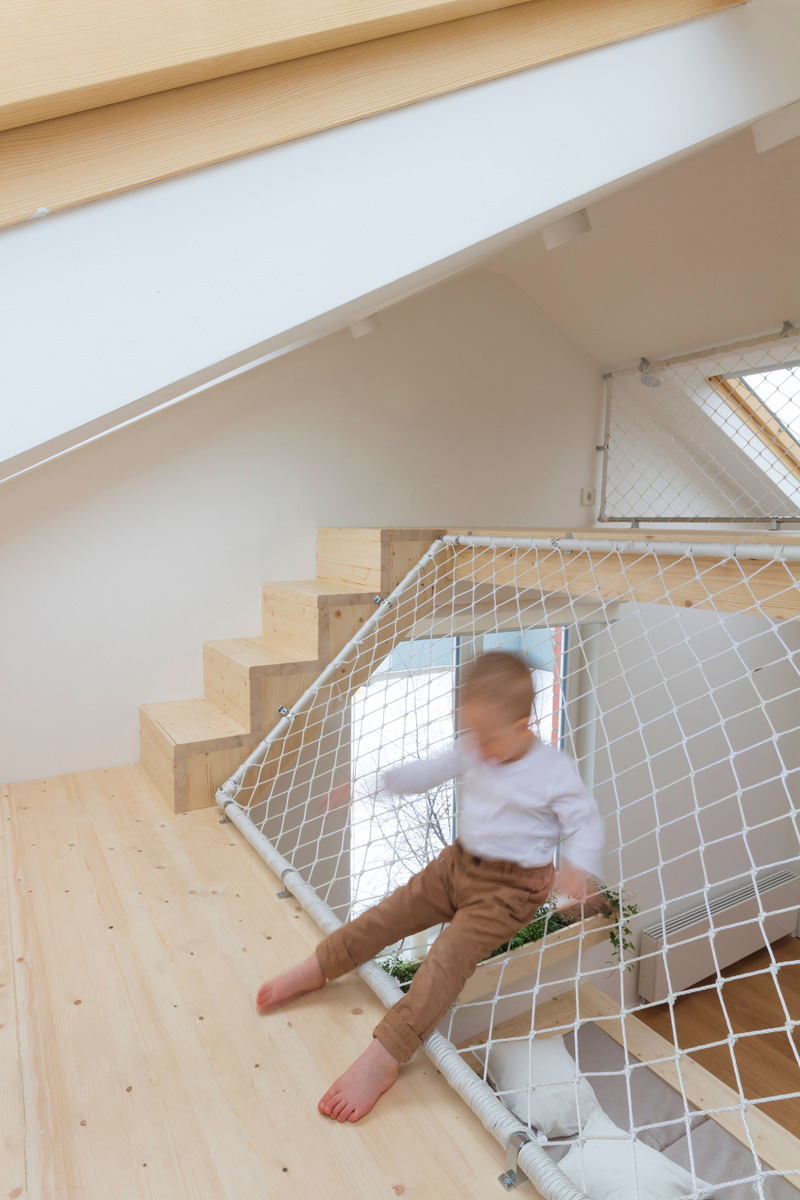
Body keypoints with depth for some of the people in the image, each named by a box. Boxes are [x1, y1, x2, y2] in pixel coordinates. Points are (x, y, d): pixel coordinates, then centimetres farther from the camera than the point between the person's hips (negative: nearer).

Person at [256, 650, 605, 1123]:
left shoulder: (555, 770, -16)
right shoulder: (474, 750, 0)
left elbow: (585, 821, -10)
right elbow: (428, 771, 10)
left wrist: (578, 867, -28)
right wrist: (373, 782, 7)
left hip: (509, 887, -6)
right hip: (459, 862, 6)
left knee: (449, 956, -21)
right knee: (390, 914, 3)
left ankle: (383, 1058, -23)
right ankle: (317, 968, 18)